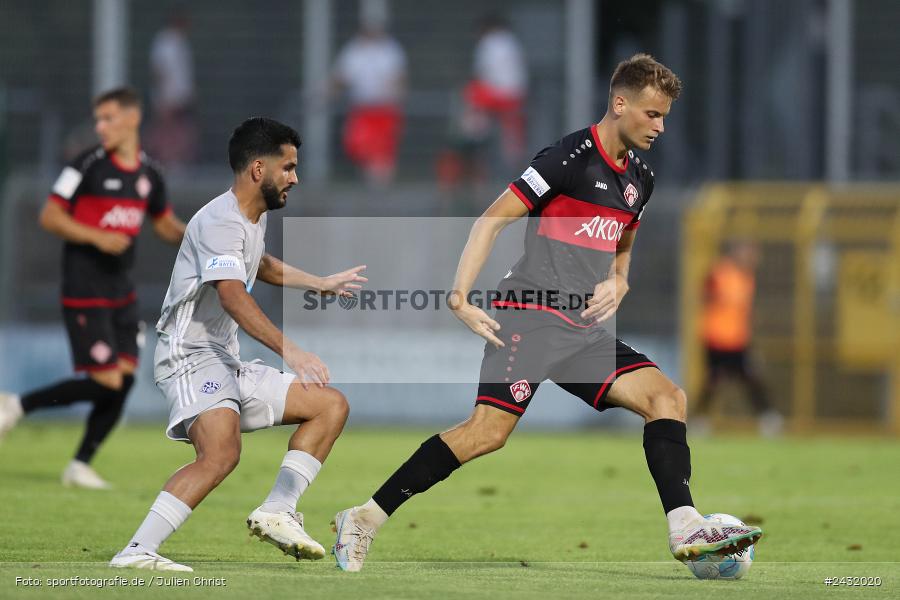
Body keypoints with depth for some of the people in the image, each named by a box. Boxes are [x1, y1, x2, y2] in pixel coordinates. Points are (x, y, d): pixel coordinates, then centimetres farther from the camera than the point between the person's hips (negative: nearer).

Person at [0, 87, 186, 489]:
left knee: (125, 379, 1)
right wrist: (98, 237, -22)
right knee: (105, 382, -13)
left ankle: (80, 466, 12)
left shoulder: (148, 174, 9)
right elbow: (49, 217, -11)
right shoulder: (88, 166, -9)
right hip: (85, 293, -7)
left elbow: (165, 224, 23)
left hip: (121, 292, 7)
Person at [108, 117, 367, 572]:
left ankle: (276, 513, 0)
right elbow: (233, 296, -33)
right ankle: (136, 552, -34)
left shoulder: (254, 218, 16)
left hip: (228, 364, 10)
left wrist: (322, 284, 48)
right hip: (191, 358, -10)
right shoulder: (221, 221, -17)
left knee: (331, 405, 8)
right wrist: (290, 351, -43)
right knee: (221, 454, -33)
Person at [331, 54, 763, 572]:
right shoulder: (571, 157, -10)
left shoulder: (641, 179, 15)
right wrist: (461, 297, -18)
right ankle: (365, 519, -9)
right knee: (489, 431, -17)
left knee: (667, 396, -9)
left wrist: (617, 281, 11)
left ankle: (686, 528, -16)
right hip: (532, 318, -8)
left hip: (587, 330, 8)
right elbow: (493, 220, -11)